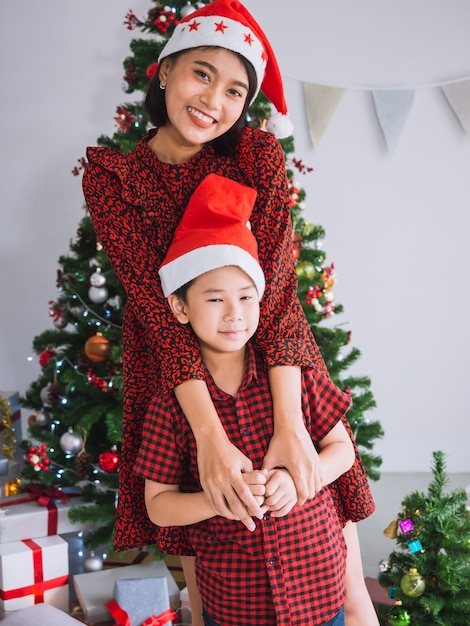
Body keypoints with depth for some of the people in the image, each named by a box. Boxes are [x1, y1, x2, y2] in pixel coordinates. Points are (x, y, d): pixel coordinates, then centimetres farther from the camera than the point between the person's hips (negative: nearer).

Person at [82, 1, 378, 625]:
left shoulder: (258, 154, -6)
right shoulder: (110, 177, -7)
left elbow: (275, 283, -16)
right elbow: (153, 298, -17)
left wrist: (290, 422, -27)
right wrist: (209, 431, -29)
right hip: (175, 371, 0)